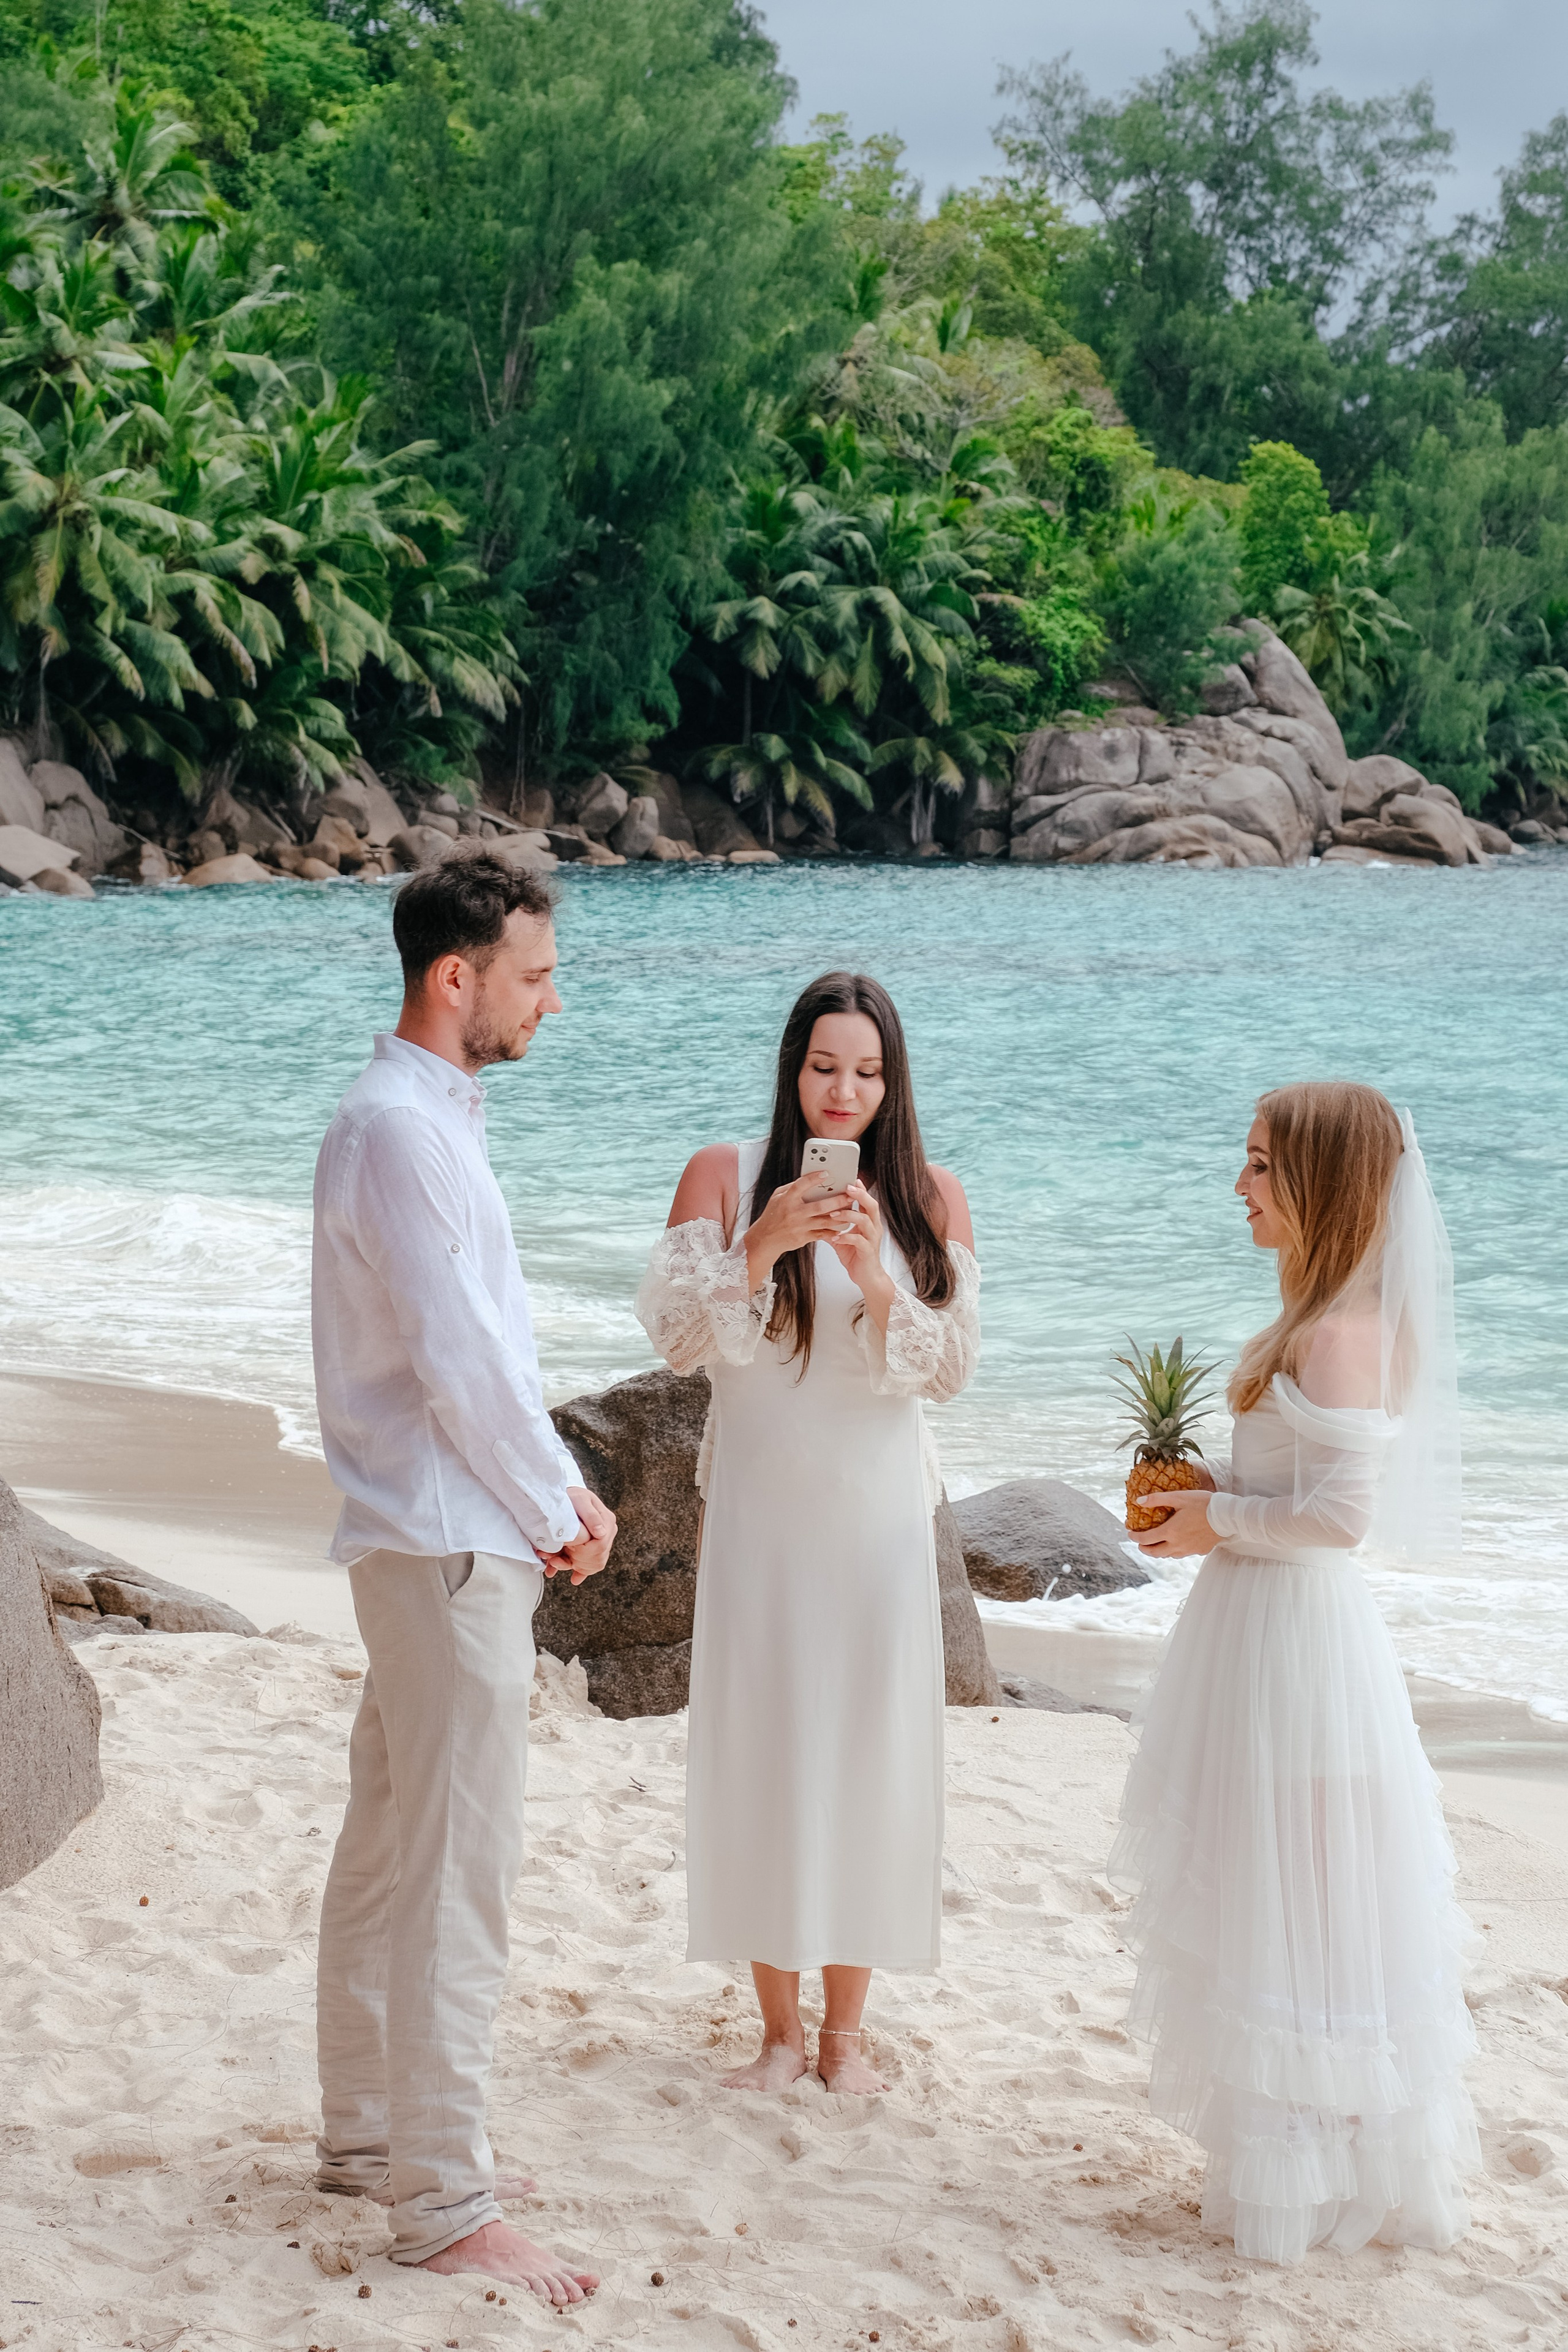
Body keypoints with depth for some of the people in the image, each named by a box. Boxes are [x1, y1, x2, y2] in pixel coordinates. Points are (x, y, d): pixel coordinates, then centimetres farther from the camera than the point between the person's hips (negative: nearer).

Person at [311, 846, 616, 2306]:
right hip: (452, 1548, -10)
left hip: (437, 1541, 10)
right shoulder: (400, 1130, -18)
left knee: (389, 1849, 17)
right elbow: (458, 1362, -20)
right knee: (456, 1872, -5)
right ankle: (442, 2205, 1)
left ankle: (367, 2134, 29)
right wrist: (558, 1512, -9)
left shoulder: (430, 1117, 14)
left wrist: (560, 1488, 9)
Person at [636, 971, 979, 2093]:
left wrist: (875, 1276, -18)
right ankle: (780, 2022, 13)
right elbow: (675, 1334, -6)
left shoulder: (931, 1198, 3)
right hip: (758, 1502, -1)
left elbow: (952, 1363, -2)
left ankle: (845, 2023, 15)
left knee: (868, 1741, 2)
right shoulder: (725, 1176, 0)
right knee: (759, 1742, 0)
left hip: (878, 1505, 1)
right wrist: (758, 1251, -21)